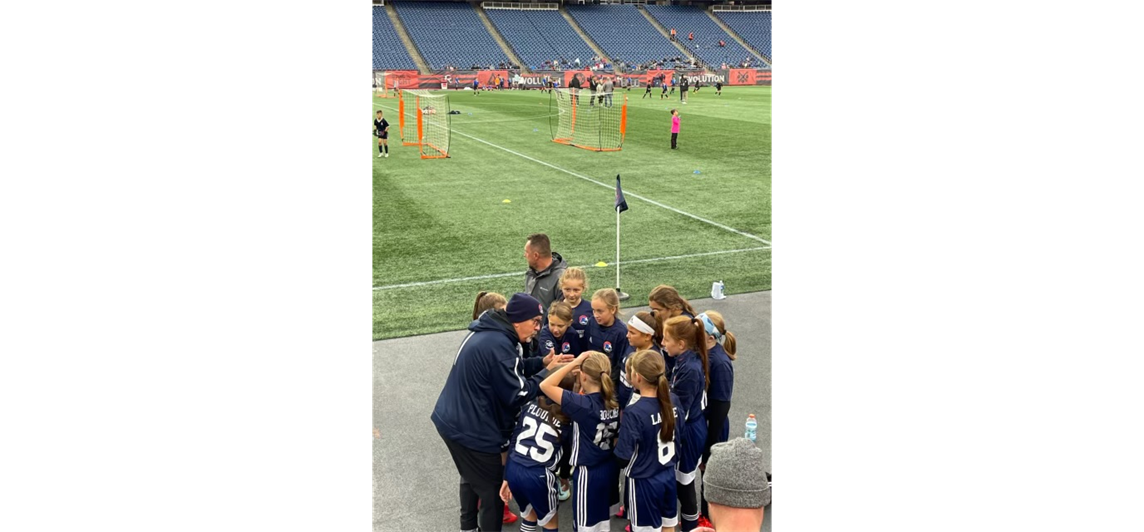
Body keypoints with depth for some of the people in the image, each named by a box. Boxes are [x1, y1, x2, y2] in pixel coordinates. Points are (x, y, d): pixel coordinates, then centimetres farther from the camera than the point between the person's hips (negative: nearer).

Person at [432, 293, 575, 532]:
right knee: (493, 491, 5)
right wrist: (548, 371, -12)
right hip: (472, 430, -11)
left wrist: (542, 362, 3)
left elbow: (507, 370, 13)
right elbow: (518, 393, -23)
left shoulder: (487, 332, 5)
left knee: (471, 478, 29)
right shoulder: (498, 345, -27)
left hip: (452, 421, 11)